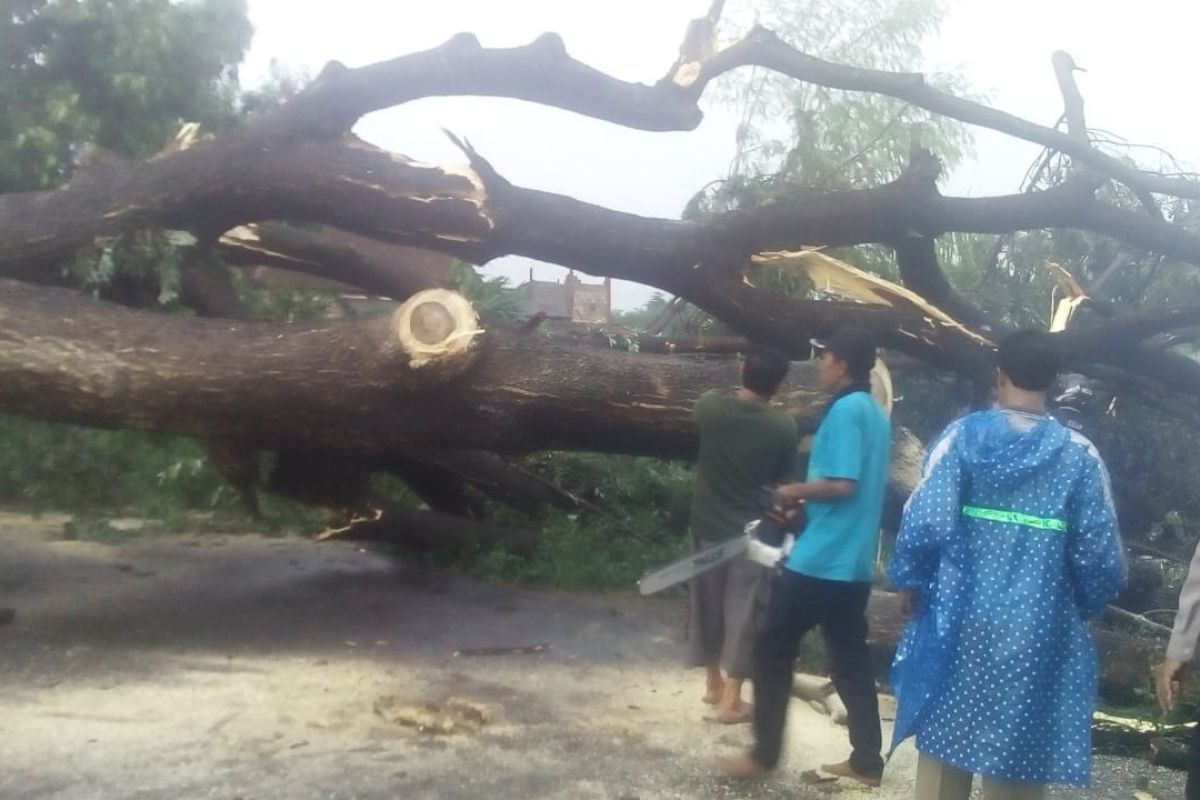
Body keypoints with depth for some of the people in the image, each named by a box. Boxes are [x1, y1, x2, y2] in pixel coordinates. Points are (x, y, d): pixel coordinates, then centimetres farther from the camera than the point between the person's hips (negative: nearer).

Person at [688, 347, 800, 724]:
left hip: (709, 525, 3)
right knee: (744, 612, 6)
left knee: (708, 604, 17)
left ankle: (713, 682, 32)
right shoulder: (784, 427, -14)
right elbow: (781, 480, -2)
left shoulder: (711, 405, -9)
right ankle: (730, 699, 10)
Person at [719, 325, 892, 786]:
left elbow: (842, 484, -22)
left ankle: (764, 754, 11)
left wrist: (795, 492, -7)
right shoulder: (877, 414, 14)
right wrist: (808, 499, 12)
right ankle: (867, 761, 20)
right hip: (854, 564, 9)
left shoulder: (845, 410, -15)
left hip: (819, 561, -9)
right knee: (851, 659, 14)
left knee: (772, 651, 3)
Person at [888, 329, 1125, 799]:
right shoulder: (1079, 454, -2)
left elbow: (925, 522, -13)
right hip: (1037, 636, 0)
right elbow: (1100, 557, -3)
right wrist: (1083, 605, 16)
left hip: (959, 623, 0)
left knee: (943, 756, 12)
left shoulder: (964, 435, -5)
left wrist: (909, 581, 4)